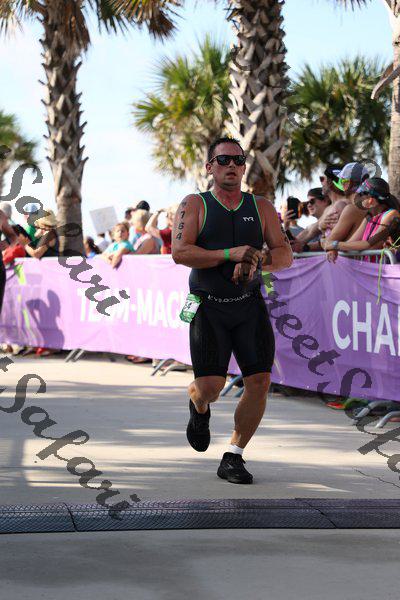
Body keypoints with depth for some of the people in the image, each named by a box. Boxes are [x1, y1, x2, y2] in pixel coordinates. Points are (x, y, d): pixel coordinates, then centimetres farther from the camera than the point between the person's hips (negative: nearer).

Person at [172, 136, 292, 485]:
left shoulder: (261, 207, 10)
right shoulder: (194, 205, 2)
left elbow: (285, 255, 4)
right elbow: (180, 252, -12)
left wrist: (257, 260, -17)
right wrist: (231, 253, -20)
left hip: (250, 306, 3)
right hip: (209, 307, -3)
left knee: (260, 382, -8)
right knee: (211, 386, -10)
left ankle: (234, 457, 8)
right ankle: (199, 408, 29)